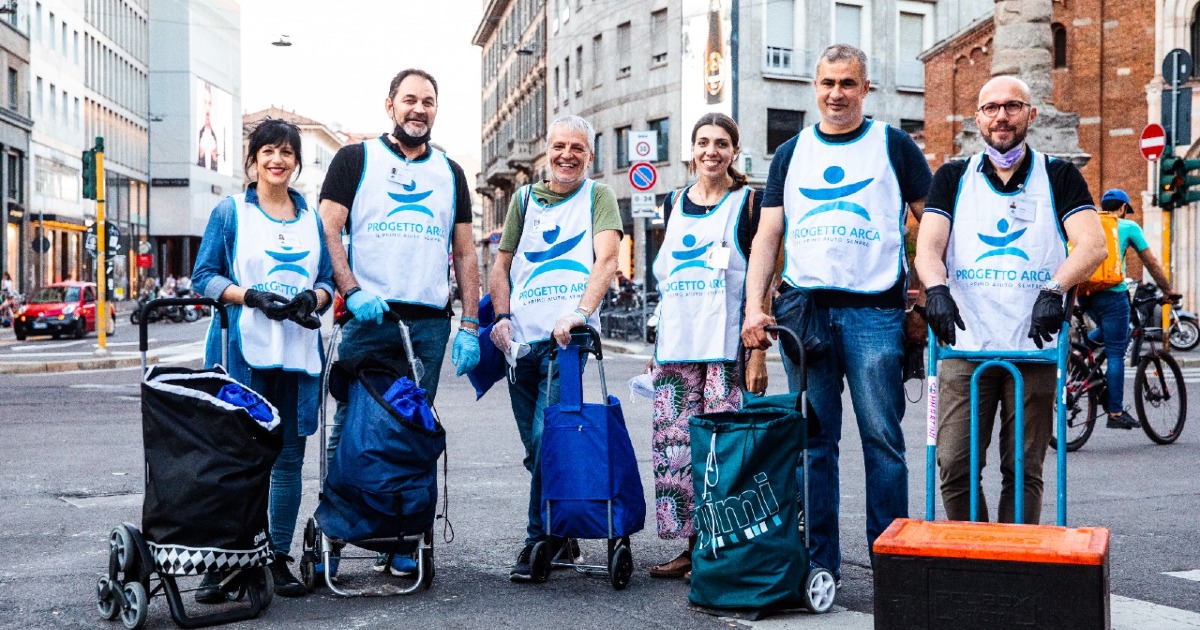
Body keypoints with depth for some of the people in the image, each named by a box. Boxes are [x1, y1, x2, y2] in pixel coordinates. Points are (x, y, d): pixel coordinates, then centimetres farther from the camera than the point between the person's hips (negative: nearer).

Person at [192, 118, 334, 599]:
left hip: (298, 352, 4)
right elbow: (205, 275, 2)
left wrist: (313, 299, -8)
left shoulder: (312, 218, 15)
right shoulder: (231, 212, 5)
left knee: (289, 458, 6)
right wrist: (252, 297, -14)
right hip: (241, 348, -3)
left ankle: (279, 559, 15)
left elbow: (328, 279, 15)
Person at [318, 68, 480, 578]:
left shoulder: (449, 173, 17)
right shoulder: (355, 160, 7)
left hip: (430, 324, 3)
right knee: (350, 430, -3)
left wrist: (470, 325, 7)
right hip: (367, 318, -3)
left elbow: (465, 253, 16)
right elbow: (328, 230, -1)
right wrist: (352, 290, -16)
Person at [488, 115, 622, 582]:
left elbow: (605, 259, -8)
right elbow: (501, 265, 17)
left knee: (547, 438, -14)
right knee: (536, 449, 8)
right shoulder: (524, 199, 17)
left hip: (568, 337, -4)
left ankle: (539, 540, -2)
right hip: (521, 340, 5)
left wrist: (580, 312, -24)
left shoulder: (598, 196, 6)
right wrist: (502, 317, 0)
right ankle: (561, 536, 21)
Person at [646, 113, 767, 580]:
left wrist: (758, 353, -10)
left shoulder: (749, 202, 2)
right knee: (673, 445, 2)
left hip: (727, 347, -5)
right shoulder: (674, 203, 17)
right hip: (676, 348, 5)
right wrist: (657, 348, 16)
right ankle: (692, 545, 11)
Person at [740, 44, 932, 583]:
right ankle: (819, 560, 11)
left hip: (874, 310, -2)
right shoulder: (792, 154, 16)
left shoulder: (893, 145, 9)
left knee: (882, 437, -4)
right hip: (803, 309, 3)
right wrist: (754, 306, 1)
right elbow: (767, 235, 12)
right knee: (813, 440, 4)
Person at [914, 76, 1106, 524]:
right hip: (965, 346, 1)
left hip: (1033, 350, 0)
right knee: (954, 466, -5)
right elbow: (927, 248, 0)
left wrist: (1053, 291, -22)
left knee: (1024, 471, 1)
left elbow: (1092, 246, -5)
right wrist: (936, 288, -22)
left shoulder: (1058, 177, 10)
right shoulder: (953, 179, 13)